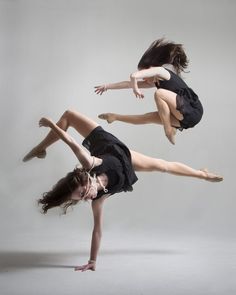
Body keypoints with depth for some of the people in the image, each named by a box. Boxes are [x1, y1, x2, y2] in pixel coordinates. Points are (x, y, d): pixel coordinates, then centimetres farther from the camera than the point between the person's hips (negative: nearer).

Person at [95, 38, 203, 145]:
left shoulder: (160, 71, -6)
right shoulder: (157, 81, 19)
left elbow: (134, 76, -20)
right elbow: (130, 83, 24)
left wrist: (136, 90, -1)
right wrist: (108, 86, 28)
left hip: (193, 111, -9)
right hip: (186, 116, 9)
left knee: (159, 93, -22)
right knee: (148, 117, 14)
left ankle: (169, 131, -12)